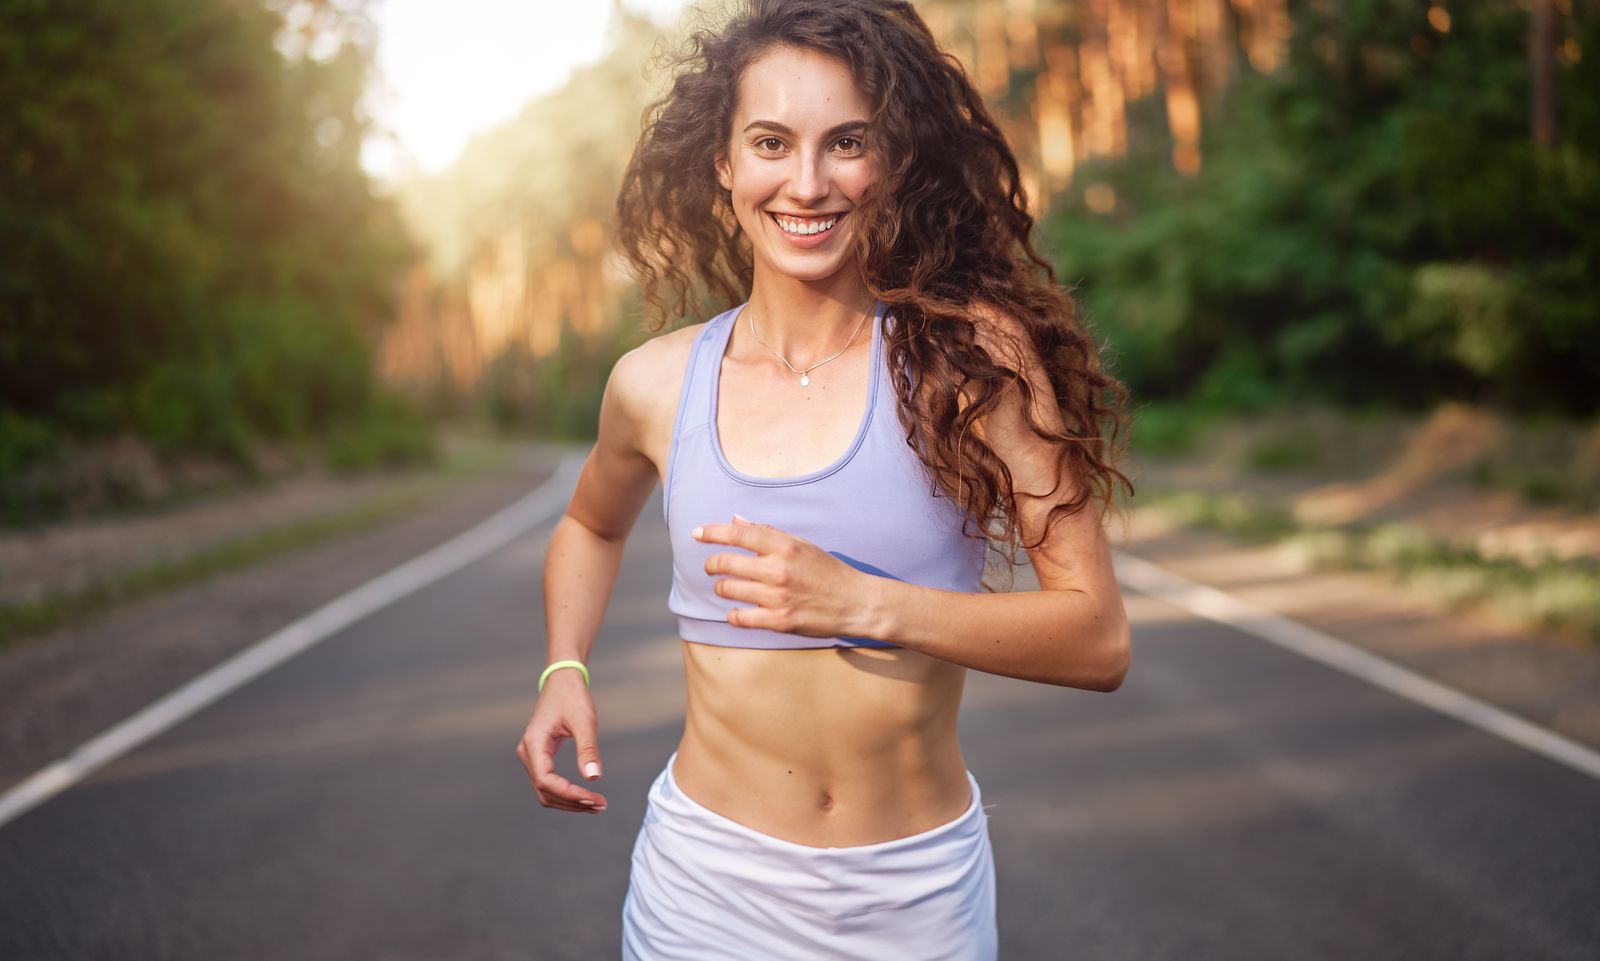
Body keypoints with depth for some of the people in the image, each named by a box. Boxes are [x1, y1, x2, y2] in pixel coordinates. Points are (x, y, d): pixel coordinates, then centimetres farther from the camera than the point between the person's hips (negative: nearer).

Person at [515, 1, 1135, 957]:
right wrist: (566, 670, 4)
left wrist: (863, 603, -23)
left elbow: (1099, 641, -14)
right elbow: (593, 526, 20)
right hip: (710, 881, 1)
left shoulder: (973, 355, -11)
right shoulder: (656, 384, -3)